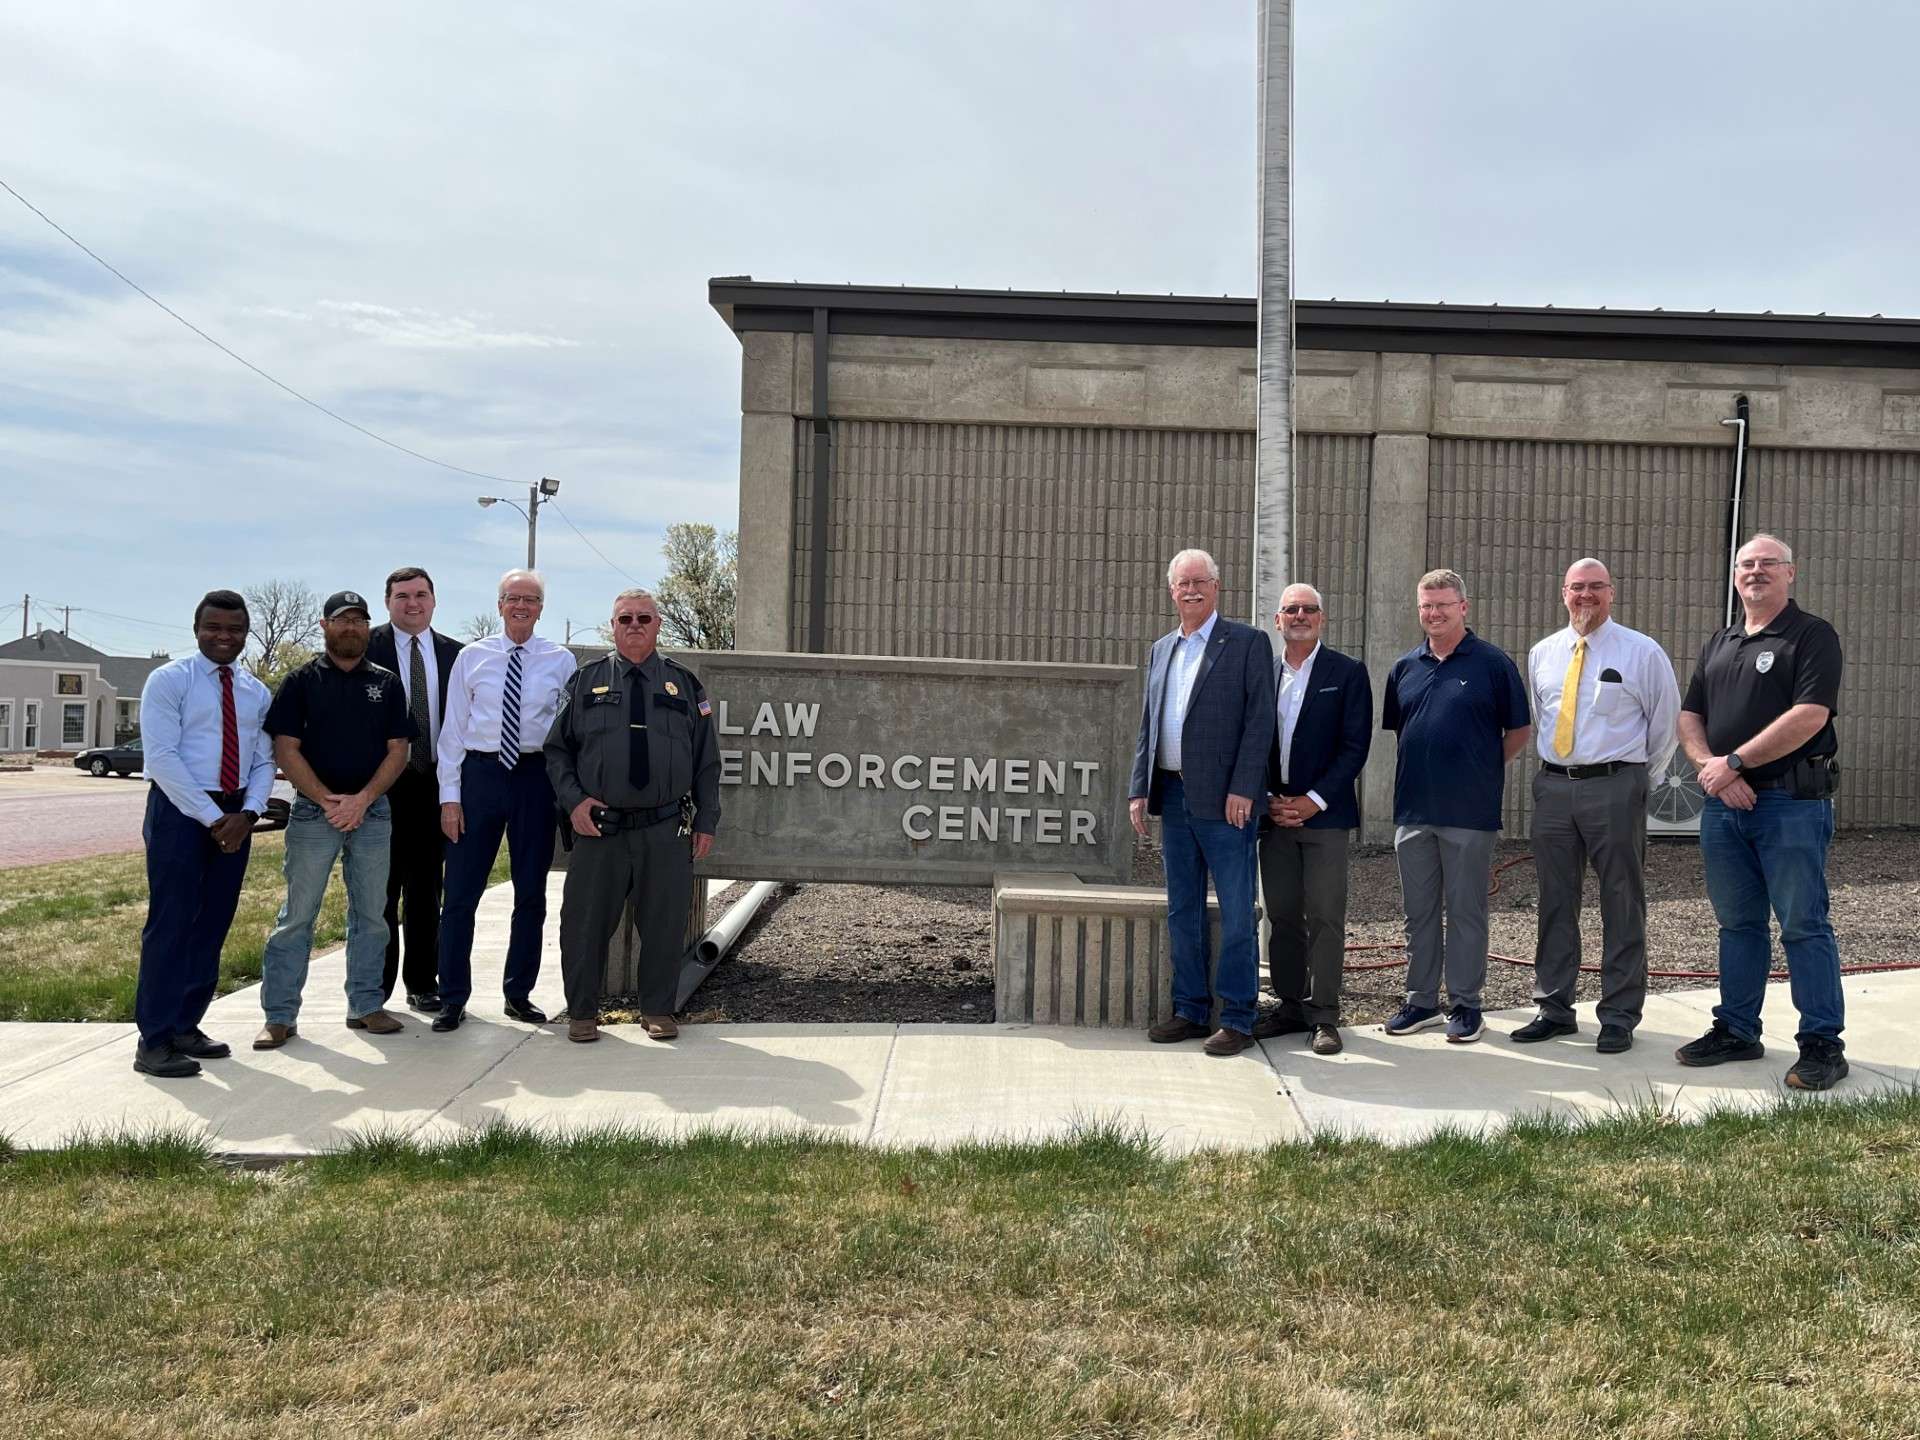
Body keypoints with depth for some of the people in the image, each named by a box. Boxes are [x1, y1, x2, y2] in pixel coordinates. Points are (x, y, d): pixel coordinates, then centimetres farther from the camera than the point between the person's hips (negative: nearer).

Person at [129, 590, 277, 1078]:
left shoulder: (256, 692, 12)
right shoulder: (169, 681, -5)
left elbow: (264, 762, 10)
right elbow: (161, 758, -13)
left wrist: (247, 813, -9)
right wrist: (212, 818, -16)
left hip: (236, 815, 6)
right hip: (180, 809, -6)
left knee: (212, 925, 9)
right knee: (171, 923, -7)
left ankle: (185, 1027, 18)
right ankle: (153, 1040, -3)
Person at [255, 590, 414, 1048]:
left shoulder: (387, 684, 10)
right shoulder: (301, 681, 3)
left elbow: (397, 749, 5)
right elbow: (286, 749, -3)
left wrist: (363, 799, -9)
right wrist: (328, 801, -13)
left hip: (373, 812, 3)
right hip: (313, 811, -2)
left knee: (371, 914, 7)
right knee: (296, 916, -1)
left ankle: (365, 1006, 17)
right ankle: (280, 1015, 5)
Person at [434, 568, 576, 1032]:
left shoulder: (561, 661, 3)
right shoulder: (472, 657, 4)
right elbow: (453, 728, 3)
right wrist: (450, 795, -3)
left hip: (537, 776, 0)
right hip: (480, 772, 0)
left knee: (531, 893, 10)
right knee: (461, 891, 2)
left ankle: (519, 994, 25)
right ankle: (453, 997, 15)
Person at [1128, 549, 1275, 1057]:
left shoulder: (1247, 643, -2)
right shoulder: (1160, 650, 17)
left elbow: (1259, 721, -9)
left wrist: (1242, 789, -16)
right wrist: (1140, 789, 8)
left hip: (1224, 800, -6)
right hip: (1174, 796, 6)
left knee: (1236, 913, -1)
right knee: (1181, 910, 12)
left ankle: (1237, 1018, 7)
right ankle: (1191, 1010, 21)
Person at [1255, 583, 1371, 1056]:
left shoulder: (1348, 672, 1)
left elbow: (1355, 745, -5)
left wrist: (1313, 800, -11)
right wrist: (1268, 800, -2)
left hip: (1324, 814, -4)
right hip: (1274, 815, 4)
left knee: (1325, 917, -3)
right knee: (1282, 916, 8)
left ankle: (1325, 1016, 3)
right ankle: (1290, 1006, 18)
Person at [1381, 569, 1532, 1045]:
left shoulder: (1492, 663, -2)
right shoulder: (1405, 667, 11)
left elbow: (1519, 731, 1)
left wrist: (1481, 769, 1)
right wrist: (1420, 772, 10)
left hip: (1469, 812, -4)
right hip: (1412, 809, 4)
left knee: (1466, 911, 3)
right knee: (1419, 911, 11)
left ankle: (1465, 1004, 13)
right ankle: (1421, 1000, 21)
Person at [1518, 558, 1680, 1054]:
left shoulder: (1642, 653, -2)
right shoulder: (1541, 654, 10)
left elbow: (1666, 720, 5)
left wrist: (1646, 777, 6)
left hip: (1615, 788, -4)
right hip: (1553, 786, 4)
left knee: (1622, 907, 2)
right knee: (1555, 903, 10)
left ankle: (1619, 1018, 10)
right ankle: (1554, 1009, 20)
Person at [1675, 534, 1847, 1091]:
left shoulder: (1812, 636, -4)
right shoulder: (1718, 644, 16)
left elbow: (1810, 716, -16)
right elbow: (1689, 718, 12)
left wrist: (1735, 762, -16)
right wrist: (1712, 767, -7)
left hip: (1792, 803, -6)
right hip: (1723, 801, 6)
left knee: (1803, 924, -2)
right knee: (1737, 923, 13)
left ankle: (1822, 1044, 7)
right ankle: (1736, 1030, 22)